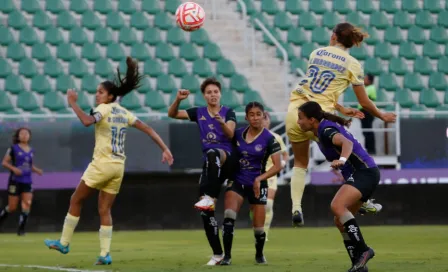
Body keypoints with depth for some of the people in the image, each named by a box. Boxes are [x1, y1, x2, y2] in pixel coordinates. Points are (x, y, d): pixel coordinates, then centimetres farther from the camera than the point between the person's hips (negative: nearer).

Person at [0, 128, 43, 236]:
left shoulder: (31, 151, 10)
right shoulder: (13, 148, -4)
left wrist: (37, 170, 4)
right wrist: (13, 168, -20)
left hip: (27, 182, 4)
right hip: (15, 181, -4)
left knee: (27, 204, -13)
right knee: (12, 207, 0)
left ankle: (21, 229, -7)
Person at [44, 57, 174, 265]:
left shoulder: (104, 109, -9)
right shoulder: (124, 113, 12)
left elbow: (87, 121, -30)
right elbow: (148, 130, 11)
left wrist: (73, 103, -21)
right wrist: (165, 149, 12)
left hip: (102, 164, -7)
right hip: (118, 167, 7)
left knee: (76, 200, 8)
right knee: (104, 210, 8)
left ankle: (64, 243, 12)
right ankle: (105, 254, -1)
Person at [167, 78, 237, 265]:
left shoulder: (228, 113, 4)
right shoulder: (199, 113, 13)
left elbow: (230, 134, -13)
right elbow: (172, 114, 9)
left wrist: (221, 122, -32)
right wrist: (178, 100, -9)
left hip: (227, 159, -4)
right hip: (210, 165, 4)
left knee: (213, 154, -42)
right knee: (206, 213, -5)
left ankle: (209, 197, -50)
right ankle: (217, 254, 4)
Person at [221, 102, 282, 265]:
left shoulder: (269, 138, -10)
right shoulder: (238, 134, 0)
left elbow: (277, 166, -12)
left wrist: (259, 179, -20)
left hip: (257, 185, -2)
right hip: (237, 182, 2)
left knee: (258, 226, 4)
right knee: (229, 215, -22)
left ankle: (259, 255, 34)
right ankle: (227, 256, -19)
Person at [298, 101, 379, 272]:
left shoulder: (326, 129, -16)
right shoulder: (321, 131, 13)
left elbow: (347, 142, -35)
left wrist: (342, 160, -54)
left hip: (365, 172, -11)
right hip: (359, 174, 11)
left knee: (337, 206, -30)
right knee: (340, 221, 8)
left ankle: (362, 250, -29)